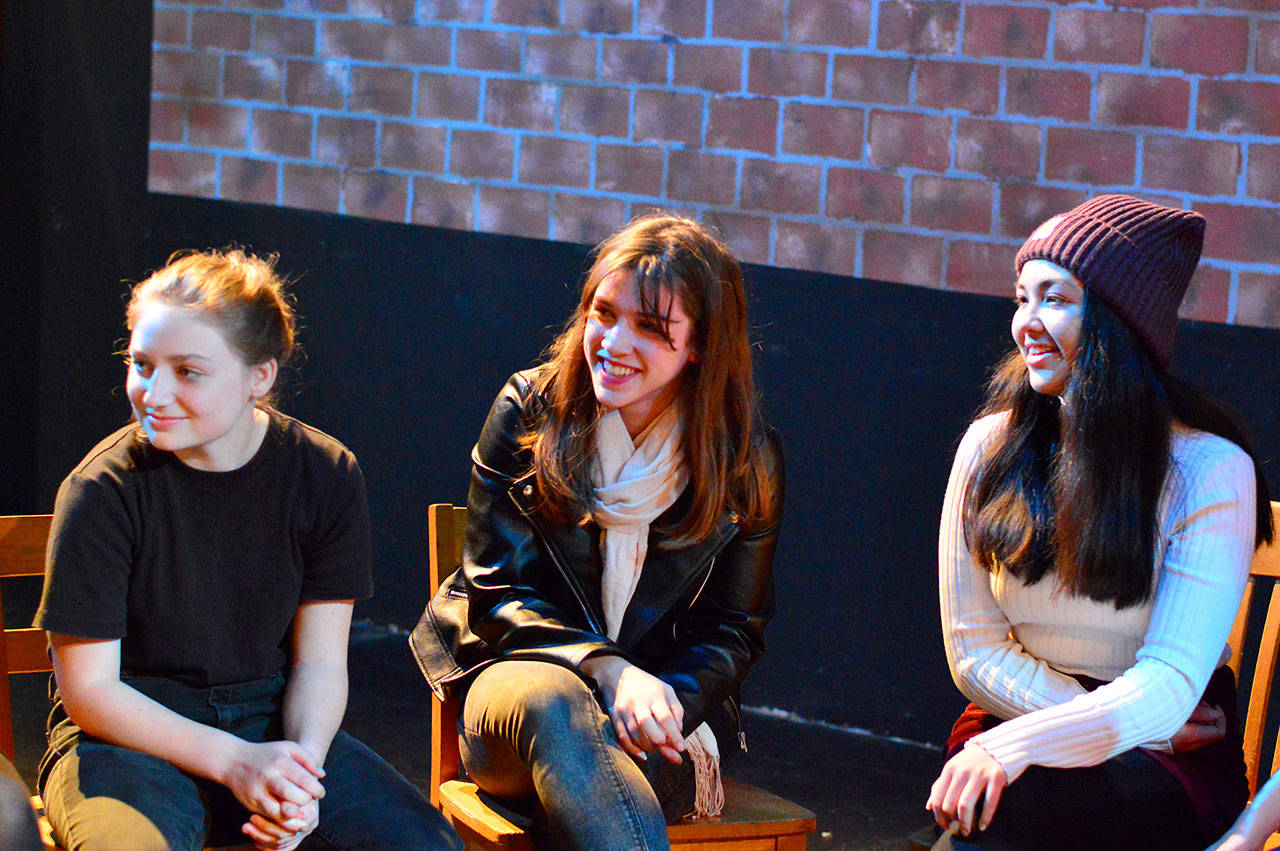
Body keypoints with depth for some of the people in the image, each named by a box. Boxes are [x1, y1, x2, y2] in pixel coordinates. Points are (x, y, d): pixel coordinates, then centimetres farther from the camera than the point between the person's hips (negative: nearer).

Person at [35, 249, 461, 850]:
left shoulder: (326, 476, -1)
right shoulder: (102, 491, -11)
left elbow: (319, 661, 1)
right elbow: (89, 689, -9)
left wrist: (303, 763, -20)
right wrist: (234, 761, -20)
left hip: (273, 725, 3)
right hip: (129, 736, -3)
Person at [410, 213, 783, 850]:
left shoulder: (744, 461, 1)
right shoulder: (529, 410, -1)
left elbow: (733, 629, 8)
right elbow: (496, 591, -3)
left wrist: (670, 698, -16)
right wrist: (606, 669, -21)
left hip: (663, 705, 0)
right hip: (519, 671, 0)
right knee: (553, 703, -39)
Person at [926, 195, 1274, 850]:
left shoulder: (1212, 471, -12)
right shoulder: (992, 447, -1)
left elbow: (1169, 686, -17)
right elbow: (975, 652, 1)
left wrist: (1014, 747, -32)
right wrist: (1127, 723, -11)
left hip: (1171, 768, -3)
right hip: (1021, 716, 4)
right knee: (972, 791, -31)